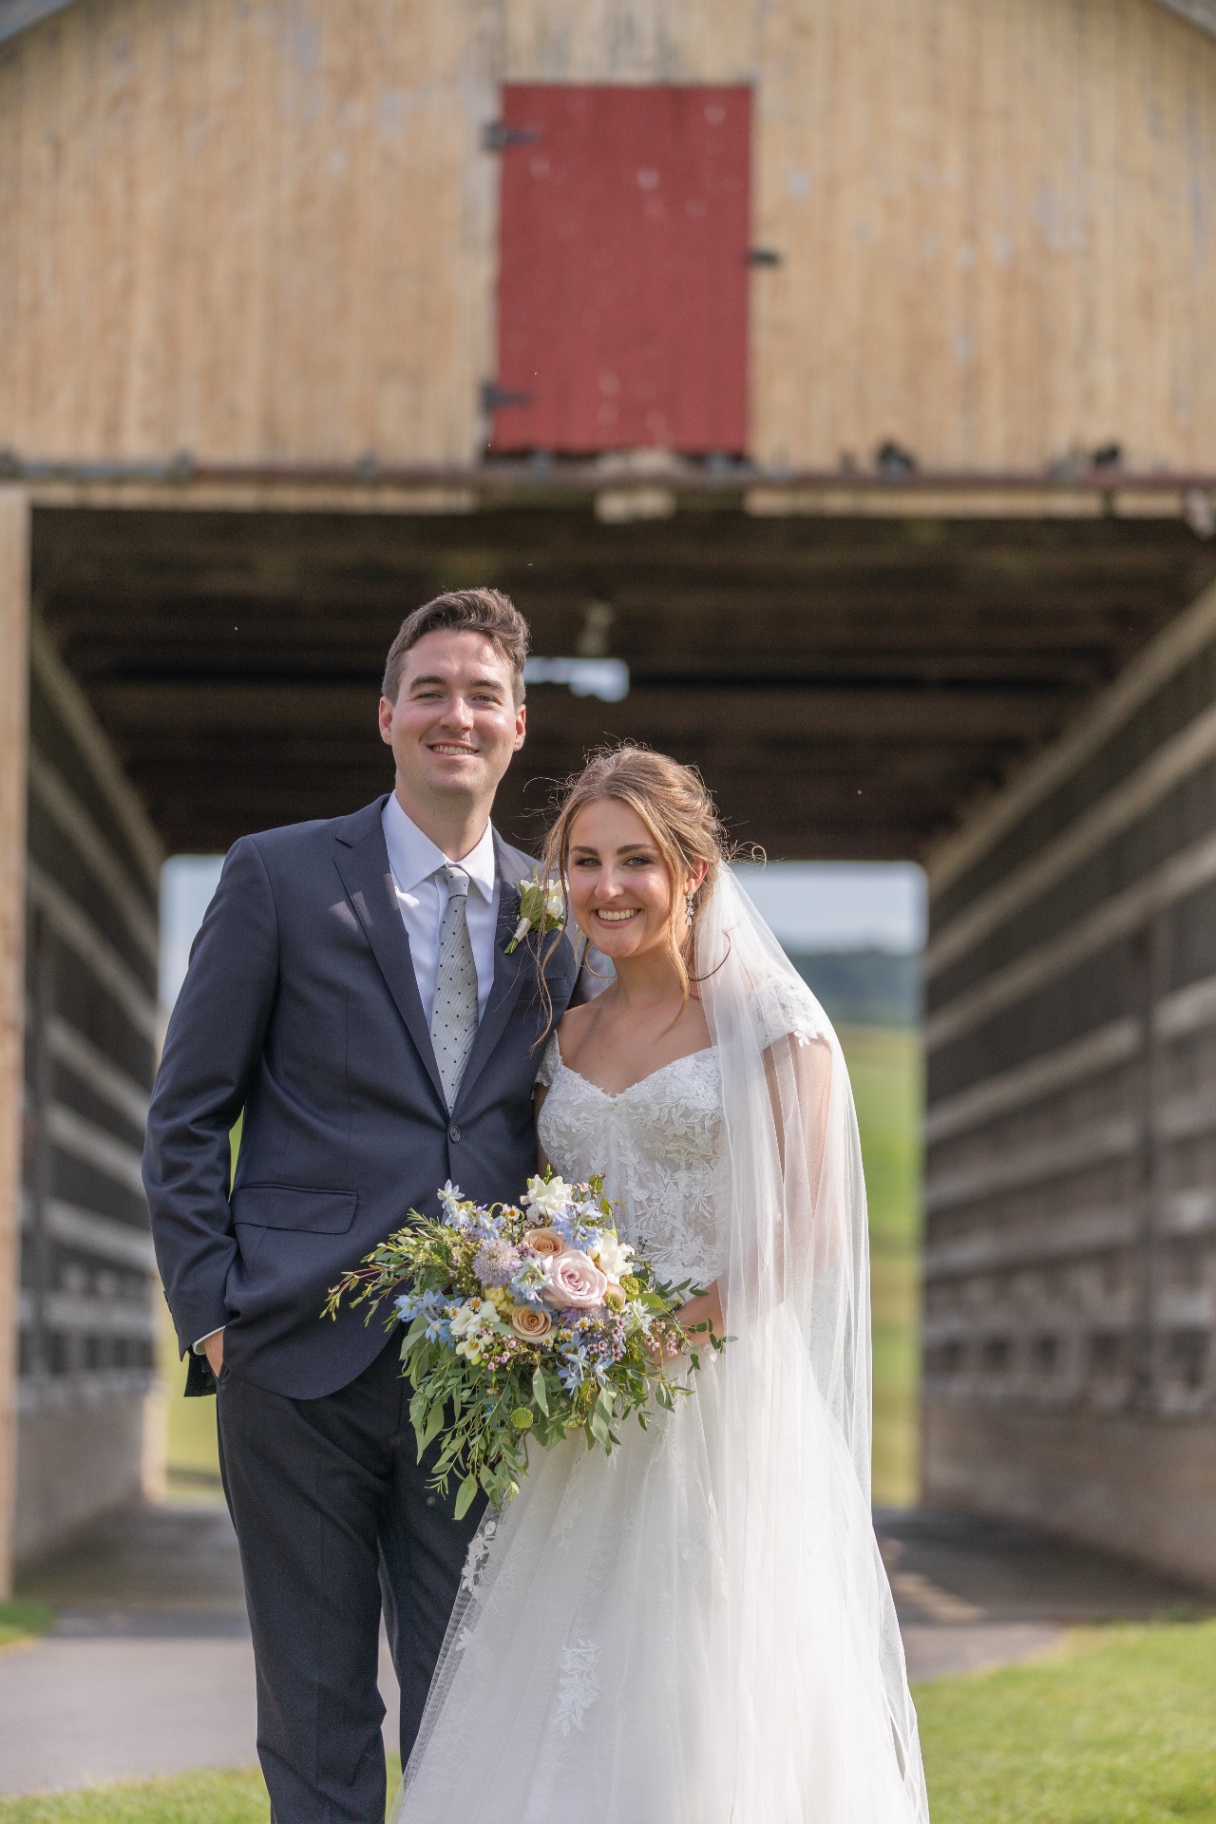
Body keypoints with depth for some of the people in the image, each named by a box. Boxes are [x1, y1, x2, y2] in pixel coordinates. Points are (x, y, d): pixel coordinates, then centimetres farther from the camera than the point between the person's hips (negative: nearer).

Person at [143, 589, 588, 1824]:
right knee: (315, 1723, 3)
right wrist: (211, 1312, -5)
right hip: (304, 1361, -3)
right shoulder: (280, 876, 2)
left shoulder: (555, 915, 11)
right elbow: (186, 1117, 2)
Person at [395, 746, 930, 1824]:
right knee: (564, 1714, 1)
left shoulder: (766, 1017, -2)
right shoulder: (568, 1036, 14)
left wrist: (683, 1325, -18)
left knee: (710, 1714, -6)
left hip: (724, 1401, -5)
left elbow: (812, 1229, -8)